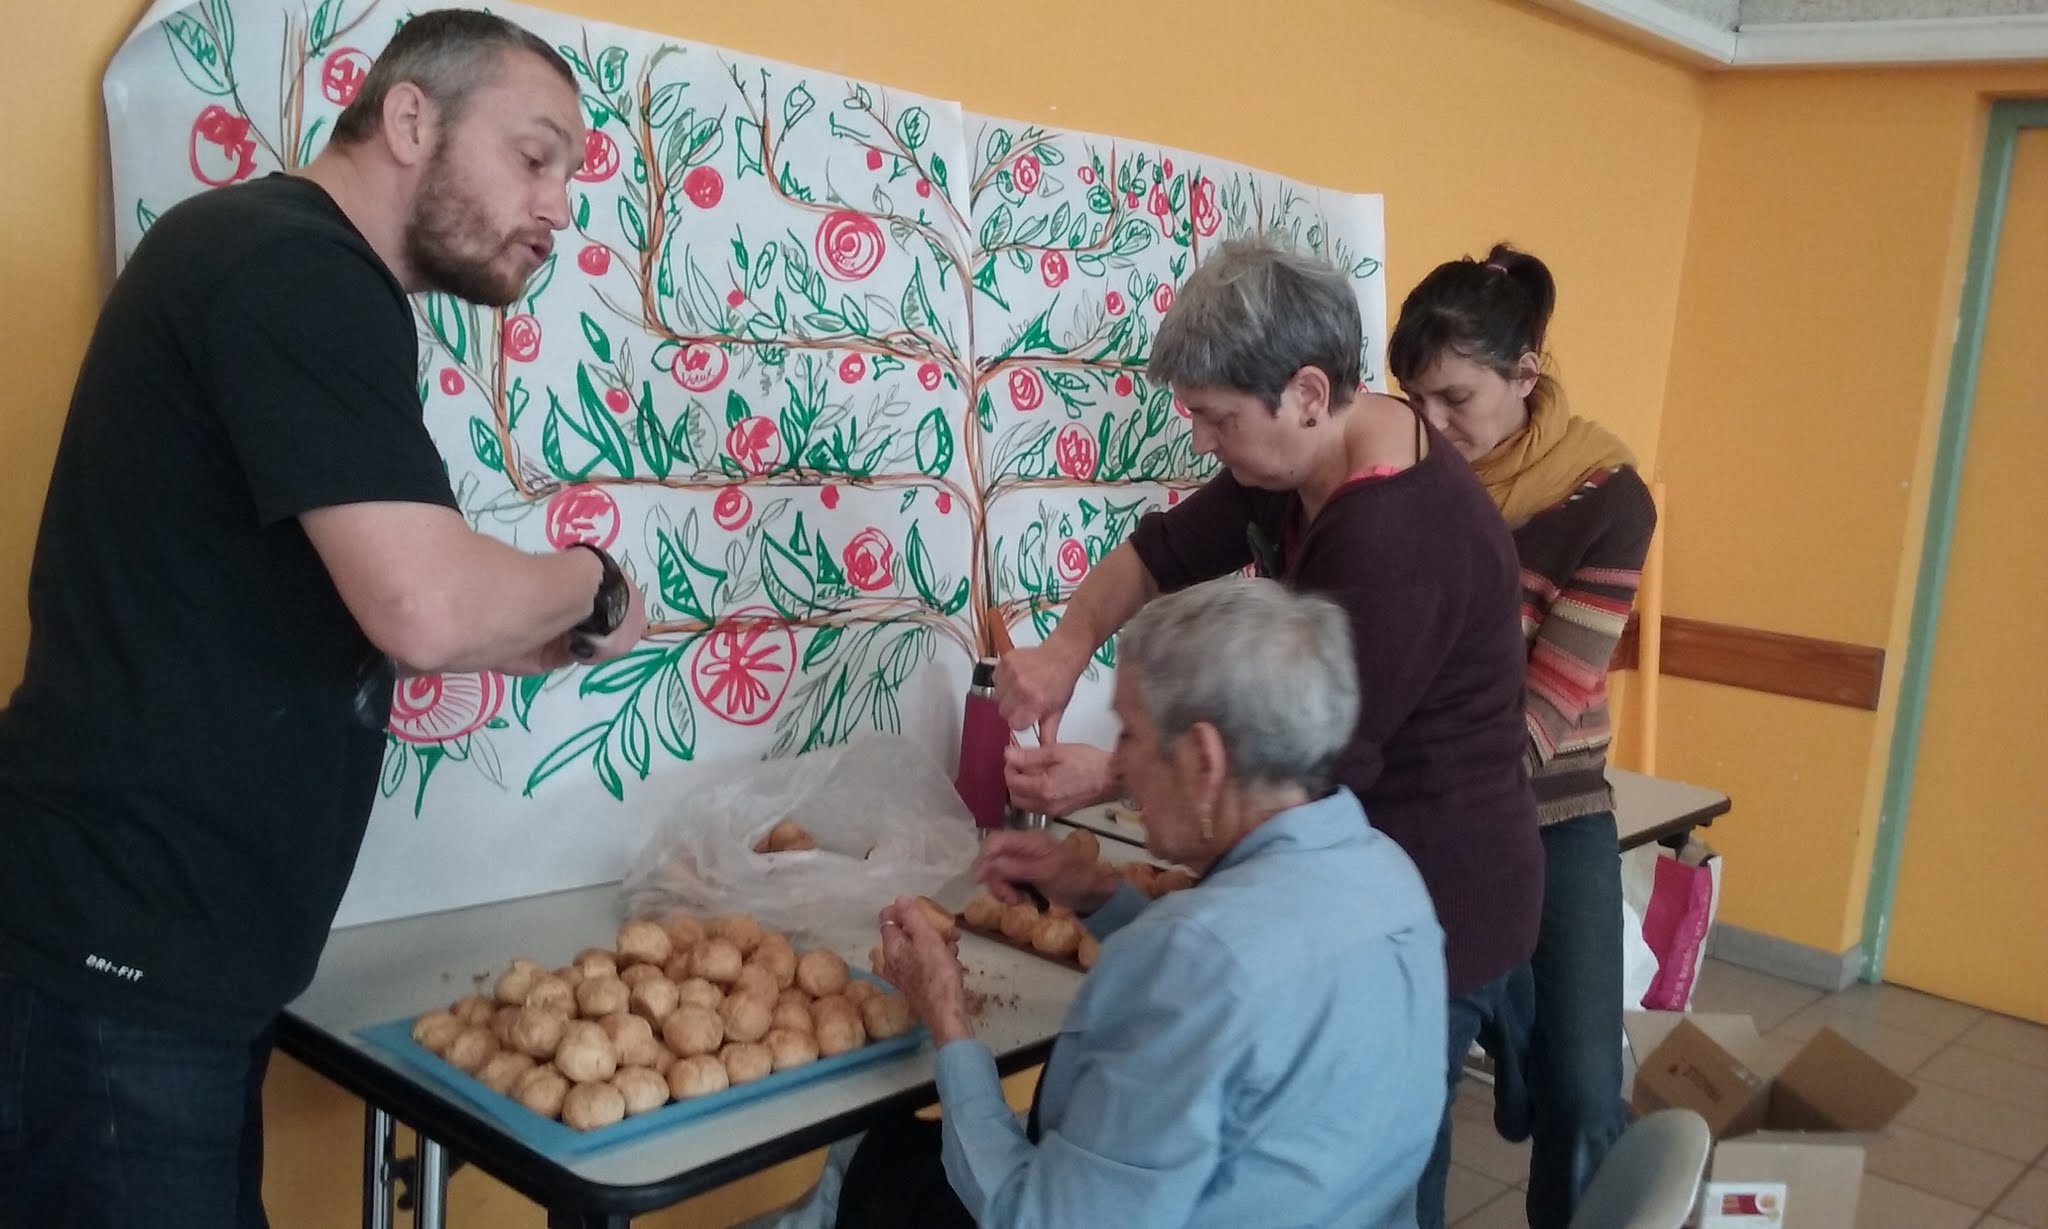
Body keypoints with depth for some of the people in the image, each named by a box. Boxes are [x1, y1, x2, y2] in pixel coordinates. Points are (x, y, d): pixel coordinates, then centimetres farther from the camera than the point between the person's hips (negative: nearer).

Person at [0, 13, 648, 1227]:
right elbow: (425, 607, -29)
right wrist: (590, 583, -9)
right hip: (118, 959, -10)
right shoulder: (297, 267, -17)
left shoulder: (286, 269, 16)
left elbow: (320, 615, 21)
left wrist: (538, 633, 9)